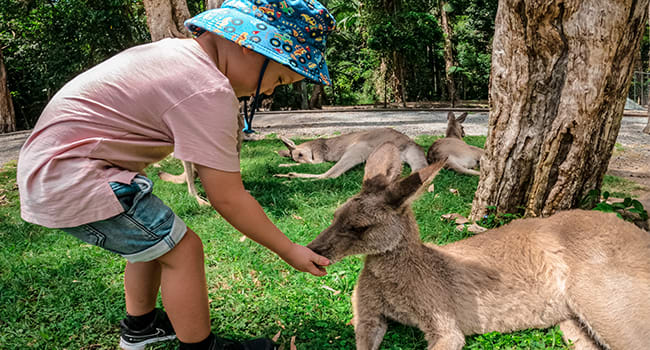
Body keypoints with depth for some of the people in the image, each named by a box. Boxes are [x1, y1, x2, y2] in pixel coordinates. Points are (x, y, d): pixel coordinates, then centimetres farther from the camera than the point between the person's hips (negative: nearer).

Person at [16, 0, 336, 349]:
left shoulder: (178, 50, 5)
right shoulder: (208, 91, -24)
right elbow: (228, 199, -20)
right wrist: (289, 251, -10)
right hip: (70, 179, -10)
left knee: (152, 239, 21)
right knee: (182, 249, -5)